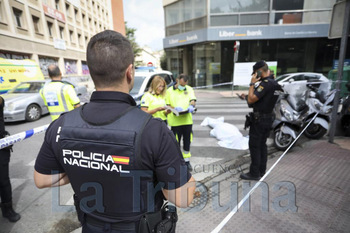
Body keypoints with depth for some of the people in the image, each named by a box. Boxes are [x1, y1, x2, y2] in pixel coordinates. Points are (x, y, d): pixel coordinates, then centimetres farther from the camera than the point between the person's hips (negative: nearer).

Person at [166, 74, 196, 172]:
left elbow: (193, 99, -2)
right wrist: (175, 108, -17)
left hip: (187, 120, 3)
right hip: (175, 121, -3)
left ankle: (186, 161, 28)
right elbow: (166, 105, 1)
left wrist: (191, 105, -24)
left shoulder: (189, 89, 11)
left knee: (187, 141, 12)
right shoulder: (169, 91, 3)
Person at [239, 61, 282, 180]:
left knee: (254, 146, -1)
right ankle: (261, 170, 27)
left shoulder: (265, 83, -20)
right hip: (268, 118, 10)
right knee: (262, 145, 16)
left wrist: (252, 84, -17)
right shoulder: (274, 83, 11)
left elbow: (251, 100, -23)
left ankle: (254, 173, 8)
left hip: (259, 120, -10)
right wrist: (247, 96, 14)